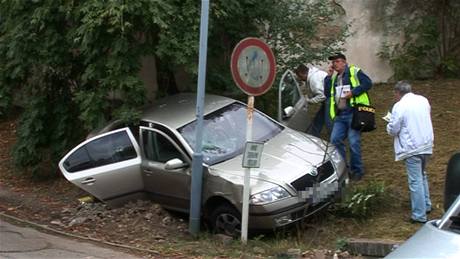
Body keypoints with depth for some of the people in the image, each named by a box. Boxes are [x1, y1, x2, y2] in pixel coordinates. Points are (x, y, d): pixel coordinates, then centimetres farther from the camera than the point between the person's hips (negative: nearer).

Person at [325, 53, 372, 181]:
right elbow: (327, 92, 13)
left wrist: (353, 92, -15)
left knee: (354, 142, -6)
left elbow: (368, 83, -8)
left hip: (353, 113, -6)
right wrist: (329, 76, 6)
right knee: (335, 140, -3)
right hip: (339, 115, 6)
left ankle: (357, 170, 8)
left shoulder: (354, 72, 1)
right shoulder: (334, 77, 20)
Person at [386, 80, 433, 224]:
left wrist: (390, 124, 9)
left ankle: (419, 215, 1)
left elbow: (393, 130, -12)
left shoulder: (399, 106, -15)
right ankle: (426, 205, 36)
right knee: (422, 176, 25)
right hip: (426, 145, 7)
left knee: (415, 181, -3)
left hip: (412, 149, -7)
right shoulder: (423, 100, 6)